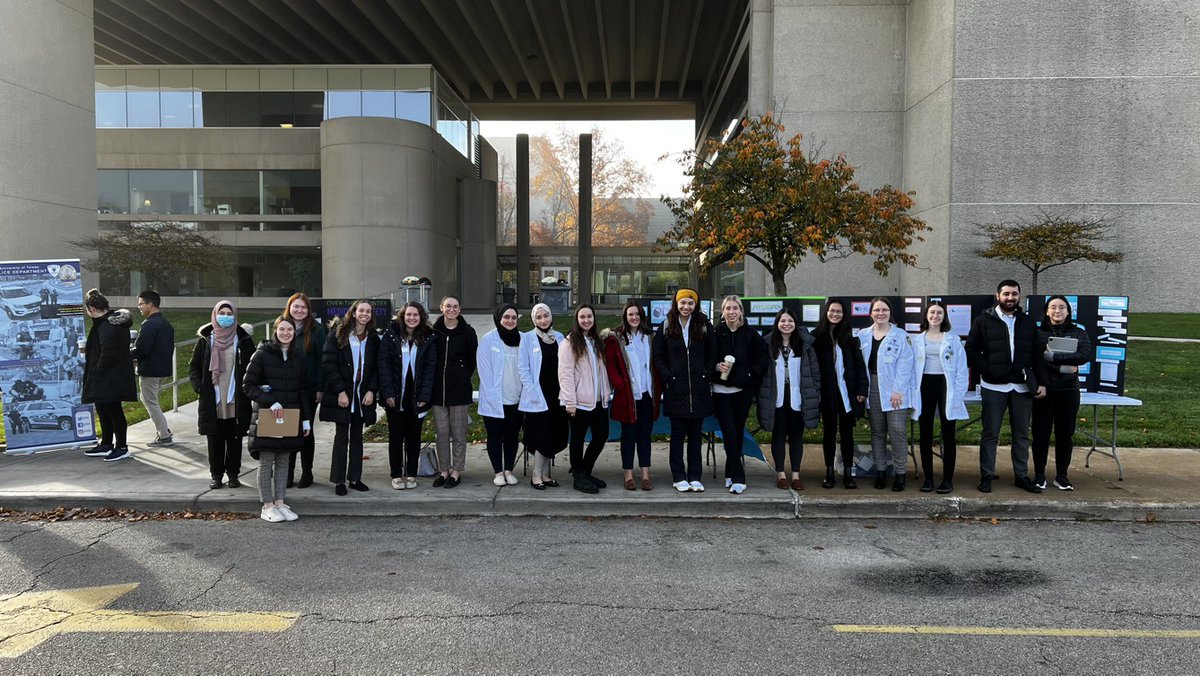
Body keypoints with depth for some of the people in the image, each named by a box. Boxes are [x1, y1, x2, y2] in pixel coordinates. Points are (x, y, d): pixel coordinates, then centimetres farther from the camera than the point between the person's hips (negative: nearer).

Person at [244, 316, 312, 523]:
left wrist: (306, 419, 9)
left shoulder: (297, 357, 10)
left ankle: (280, 504, 16)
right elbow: (248, 386, -7)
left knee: (283, 461, 9)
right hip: (266, 417, -5)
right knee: (266, 462, 0)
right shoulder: (262, 354, -5)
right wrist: (271, 402, -18)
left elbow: (303, 390, 13)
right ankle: (267, 507, 7)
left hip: (290, 418, 5)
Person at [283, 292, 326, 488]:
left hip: (308, 390, -2)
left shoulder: (317, 329, -3)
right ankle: (288, 472, 14)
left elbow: (322, 360, -5)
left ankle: (307, 472, 16)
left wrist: (320, 388, -10)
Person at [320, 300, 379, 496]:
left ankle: (355, 478, 16)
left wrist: (371, 390, -7)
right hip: (342, 395, -4)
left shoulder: (373, 339, 8)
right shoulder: (337, 335, -3)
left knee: (357, 436, 9)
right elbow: (328, 364, -9)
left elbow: (376, 367, 8)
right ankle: (339, 480, 5)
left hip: (362, 395, 4)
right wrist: (340, 391, -15)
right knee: (341, 437, -1)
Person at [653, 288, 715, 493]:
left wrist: (706, 375, -1)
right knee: (677, 435, 4)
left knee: (695, 435, 7)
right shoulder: (666, 327, 3)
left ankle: (694, 477, 14)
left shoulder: (703, 326, 6)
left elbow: (711, 355, 10)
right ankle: (678, 478, 11)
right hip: (675, 390, -1)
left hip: (699, 389, 1)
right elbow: (658, 357, 5)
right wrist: (668, 377, -6)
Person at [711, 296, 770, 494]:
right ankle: (738, 478, -5)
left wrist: (752, 374, -2)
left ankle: (731, 474, 23)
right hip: (721, 390, -2)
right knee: (730, 433, -8)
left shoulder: (750, 335, 2)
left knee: (738, 433, 9)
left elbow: (763, 358, 9)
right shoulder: (715, 334, -2)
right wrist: (717, 367, -15)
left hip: (743, 390, 2)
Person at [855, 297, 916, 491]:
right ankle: (880, 471, 18)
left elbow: (905, 365, -6)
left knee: (898, 430, -7)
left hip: (894, 390, -3)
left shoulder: (901, 336, -1)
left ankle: (900, 473, 3)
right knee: (877, 431, 9)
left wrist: (898, 390, -13)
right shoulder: (863, 336, 10)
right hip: (872, 388, 3)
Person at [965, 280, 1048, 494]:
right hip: (994, 387, -3)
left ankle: (1022, 476, 20)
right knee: (990, 434, 3)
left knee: (1022, 434, 10)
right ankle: (986, 476, 11)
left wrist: (1041, 382, 2)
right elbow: (971, 350, -1)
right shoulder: (984, 321, 1)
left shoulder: (1028, 323, 11)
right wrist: (987, 370, -11)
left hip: (1022, 387, 3)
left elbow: (1037, 355, 10)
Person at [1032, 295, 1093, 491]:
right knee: (1041, 433, 3)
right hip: (1043, 389, -1)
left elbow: (1086, 355, -12)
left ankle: (1061, 476, 16)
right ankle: (1039, 475, 12)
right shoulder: (1038, 333, 3)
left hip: (1068, 390, 1)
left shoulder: (1078, 333, 7)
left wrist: (1053, 356, -18)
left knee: (1065, 434, 6)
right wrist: (1063, 366, -17)